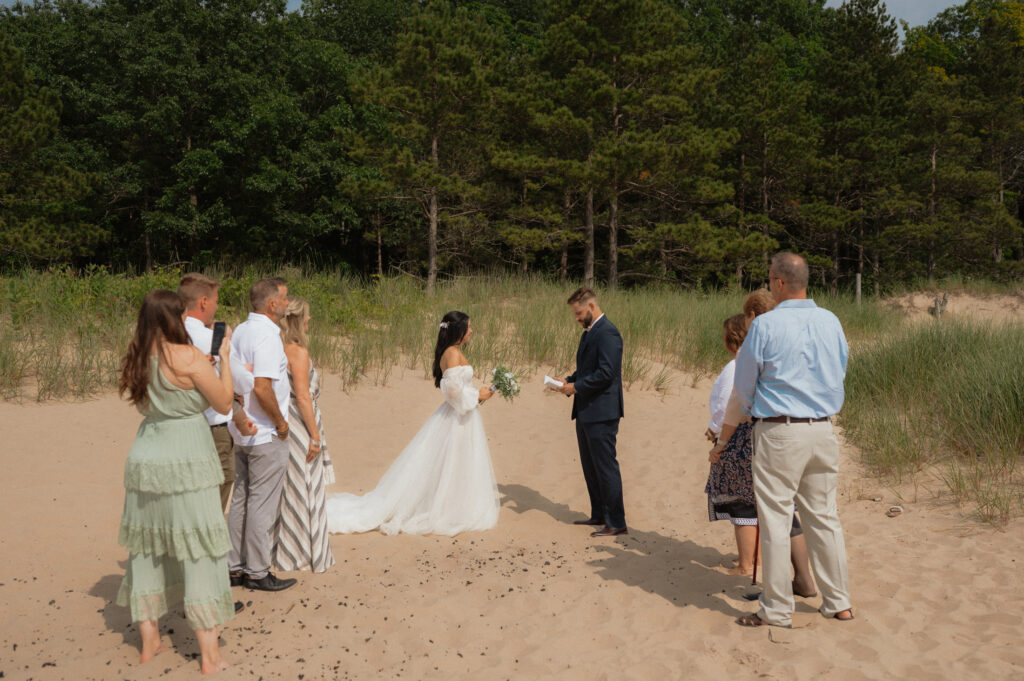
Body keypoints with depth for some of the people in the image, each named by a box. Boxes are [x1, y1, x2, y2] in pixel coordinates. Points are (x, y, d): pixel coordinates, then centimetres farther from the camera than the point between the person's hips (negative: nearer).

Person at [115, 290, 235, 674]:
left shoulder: (137, 360, 7)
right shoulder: (188, 357, -13)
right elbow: (224, 403, -4)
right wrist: (224, 359, 8)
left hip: (145, 458, 7)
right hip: (186, 463, -7)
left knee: (147, 546, 16)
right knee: (199, 551, 0)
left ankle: (149, 642, 27)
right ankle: (210, 655, 6)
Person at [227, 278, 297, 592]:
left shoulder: (240, 331, 9)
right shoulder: (266, 336, -19)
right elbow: (262, 388, -27)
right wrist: (281, 423, -15)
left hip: (242, 432, 9)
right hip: (266, 436, -9)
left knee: (241, 500, 15)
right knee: (262, 505, 1)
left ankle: (236, 567, 24)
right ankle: (257, 572, 10)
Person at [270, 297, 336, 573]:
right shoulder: (298, 351, -16)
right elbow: (303, 397, -18)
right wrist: (315, 436, -14)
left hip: (279, 423, 8)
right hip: (298, 425, -8)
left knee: (284, 489, 15)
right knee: (303, 489, 2)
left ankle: (283, 551, 24)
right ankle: (305, 554, 10)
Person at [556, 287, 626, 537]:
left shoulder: (607, 333, -16)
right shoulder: (589, 332, 15)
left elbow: (606, 373, -23)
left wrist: (576, 387, -17)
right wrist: (568, 381, 5)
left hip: (601, 413, -10)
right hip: (586, 412, 10)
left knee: (606, 467, -4)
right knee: (590, 467, 17)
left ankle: (617, 523, 3)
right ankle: (599, 515, 29)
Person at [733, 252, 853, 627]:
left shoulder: (766, 325, -11)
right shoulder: (831, 322, 5)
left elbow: (743, 384, -2)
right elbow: (840, 373, 15)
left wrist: (754, 412, 18)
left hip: (778, 431, -5)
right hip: (823, 429, 5)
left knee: (775, 520, 2)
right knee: (824, 516, 14)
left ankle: (777, 609, 9)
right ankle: (839, 602, 21)